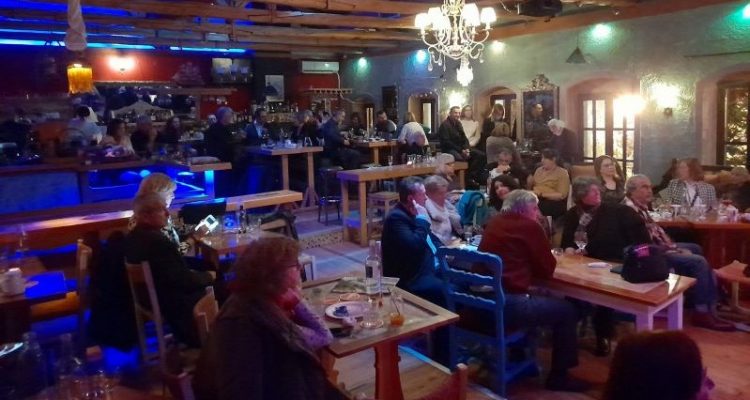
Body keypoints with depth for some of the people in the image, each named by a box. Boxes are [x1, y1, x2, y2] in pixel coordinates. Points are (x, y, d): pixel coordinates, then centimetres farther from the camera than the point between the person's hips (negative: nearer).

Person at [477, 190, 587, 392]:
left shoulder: (494, 222, 15)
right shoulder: (530, 226, -5)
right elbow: (547, 269, 2)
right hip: (507, 305, -8)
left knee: (538, 298, 34)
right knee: (567, 311, 10)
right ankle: (559, 376, 20)